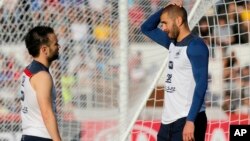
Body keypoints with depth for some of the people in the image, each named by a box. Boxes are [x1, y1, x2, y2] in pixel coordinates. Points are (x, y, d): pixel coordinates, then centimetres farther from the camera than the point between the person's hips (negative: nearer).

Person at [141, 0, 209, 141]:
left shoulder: (195, 45, -12)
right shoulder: (173, 43, 14)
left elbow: (201, 85, -18)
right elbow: (147, 28, 28)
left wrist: (190, 121, -25)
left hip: (187, 120, -9)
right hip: (169, 120, 9)